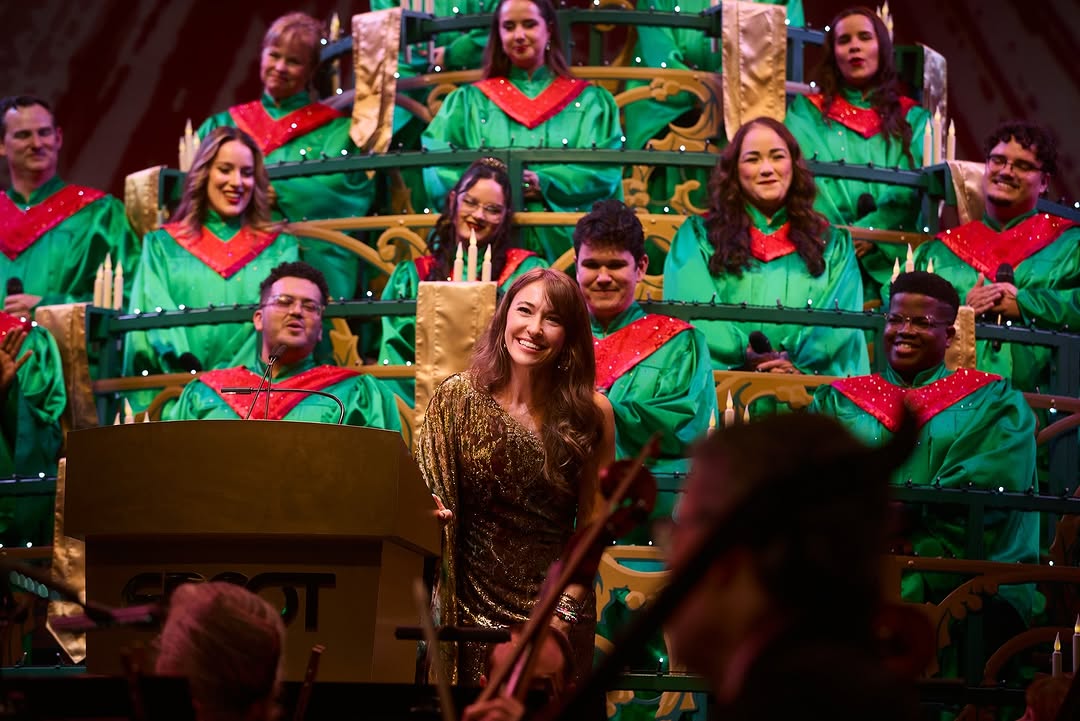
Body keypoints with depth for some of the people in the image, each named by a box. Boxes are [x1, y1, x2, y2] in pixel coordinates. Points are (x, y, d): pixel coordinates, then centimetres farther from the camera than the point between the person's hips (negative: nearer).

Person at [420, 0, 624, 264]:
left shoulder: (589, 102, 11)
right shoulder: (469, 101, 14)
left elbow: (604, 170, 0)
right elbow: (438, 163, 2)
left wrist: (544, 182, -15)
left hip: (560, 241, 0)